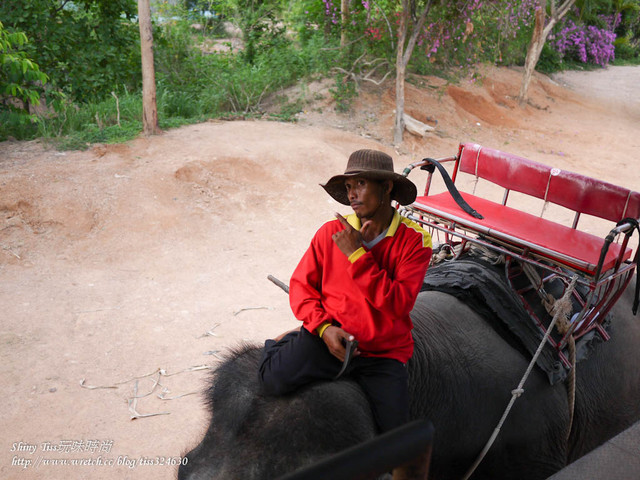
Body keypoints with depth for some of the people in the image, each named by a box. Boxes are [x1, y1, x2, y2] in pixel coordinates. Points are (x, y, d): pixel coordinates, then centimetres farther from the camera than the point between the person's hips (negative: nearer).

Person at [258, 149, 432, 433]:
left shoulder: (415, 240, -7)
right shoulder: (331, 232, -2)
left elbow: (398, 305, -17)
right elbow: (301, 285, 2)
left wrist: (357, 255, -21)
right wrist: (324, 327, -14)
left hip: (384, 352, 1)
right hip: (330, 336, 0)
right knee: (273, 381, -23)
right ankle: (284, 343, 14)